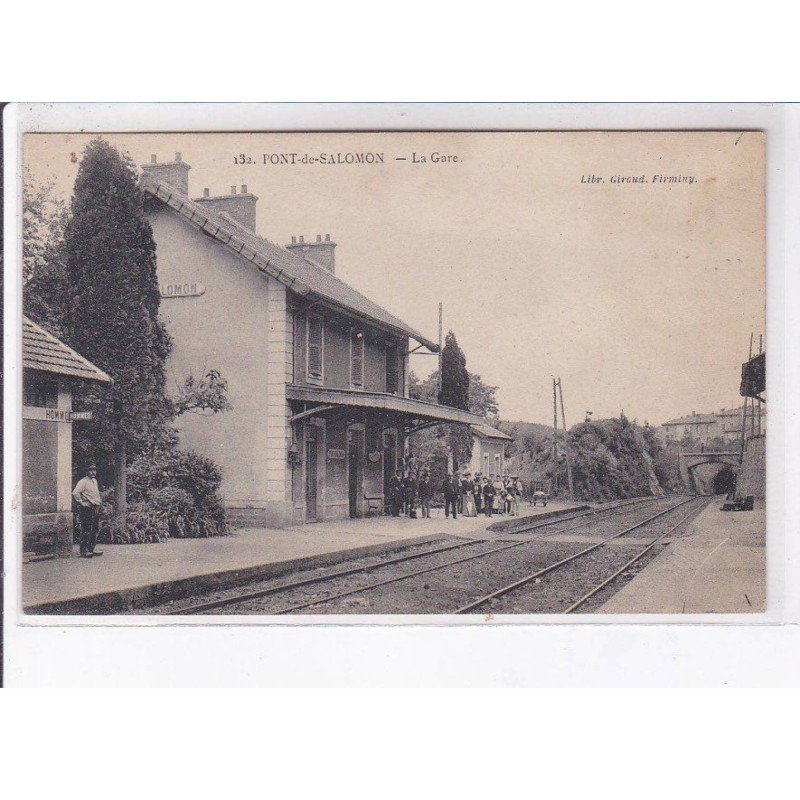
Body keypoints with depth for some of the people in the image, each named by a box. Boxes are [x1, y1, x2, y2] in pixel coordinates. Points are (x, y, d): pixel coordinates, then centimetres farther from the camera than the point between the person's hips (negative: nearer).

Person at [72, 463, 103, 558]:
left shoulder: (94, 481, 17)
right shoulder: (83, 481, -11)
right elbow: (75, 493, -22)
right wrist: (81, 503, -18)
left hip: (95, 508, 9)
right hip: (87, 509, -9)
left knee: (95, 530, 11)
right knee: (86, 530, -9)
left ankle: (92, 548, 18)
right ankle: (84, 550, -7)